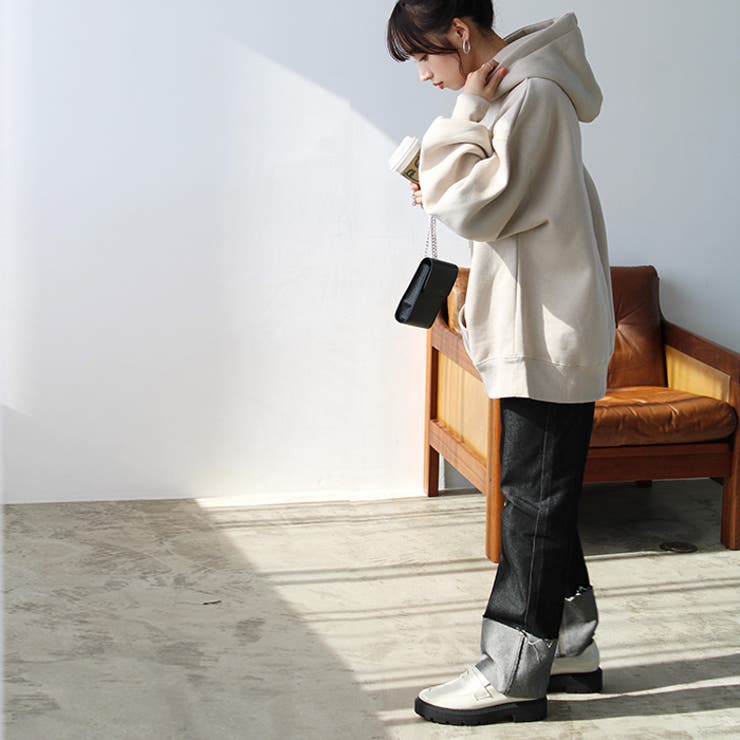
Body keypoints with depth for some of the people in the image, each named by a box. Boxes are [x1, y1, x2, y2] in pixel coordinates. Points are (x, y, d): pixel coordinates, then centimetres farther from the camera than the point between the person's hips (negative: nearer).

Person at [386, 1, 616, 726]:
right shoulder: (516, 93, 15)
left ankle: (512, 675, 3)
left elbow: (479, 208, -20)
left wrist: (467, 115, -13)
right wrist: (445, 193, 7)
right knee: (544, 500, 14)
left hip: (549, 339, -10)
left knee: (534, 501, -4)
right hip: (538, 336, 10)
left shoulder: (531, 93, -15)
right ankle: (568, 650, 24)